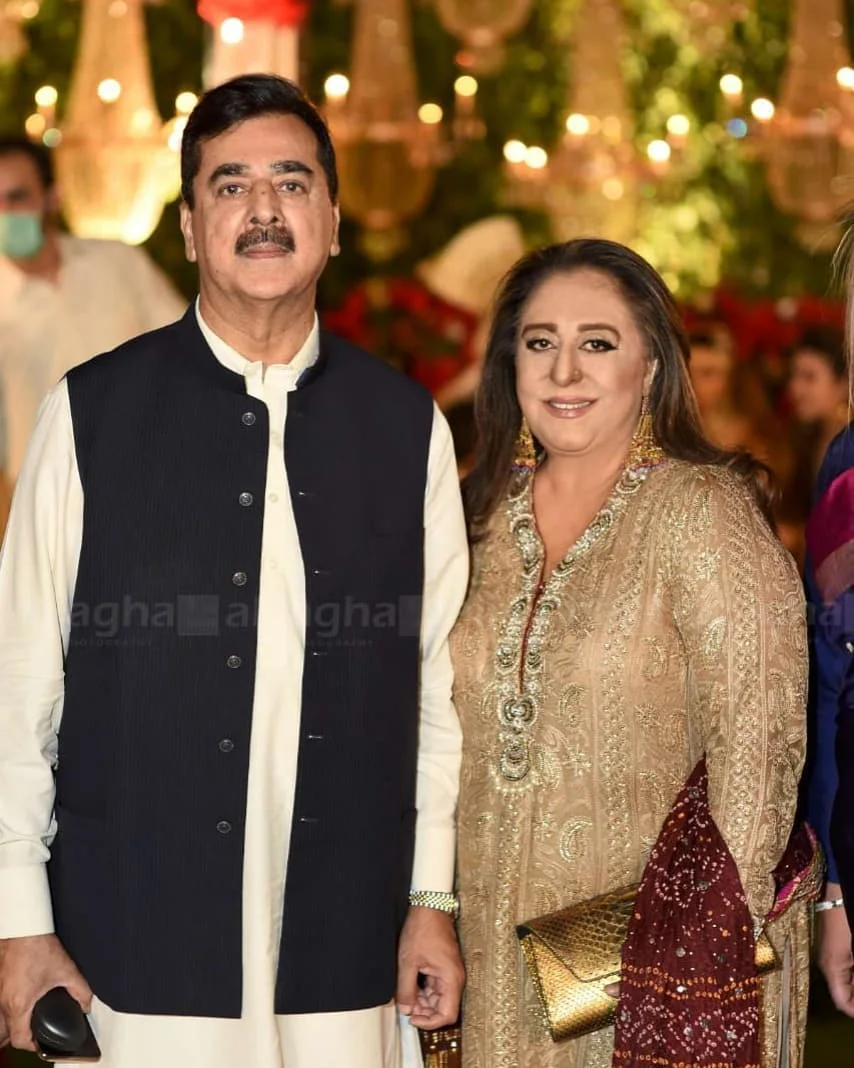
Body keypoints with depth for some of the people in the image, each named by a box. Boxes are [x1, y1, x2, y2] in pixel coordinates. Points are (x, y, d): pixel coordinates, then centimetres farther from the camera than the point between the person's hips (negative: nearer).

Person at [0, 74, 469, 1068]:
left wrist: (433, 898, 6)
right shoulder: (93, 410, 0)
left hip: (347, 953, 2)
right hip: (137, 954, -2)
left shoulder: (407, 425, 7)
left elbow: (438, 679, 9)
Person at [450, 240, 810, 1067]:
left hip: (656, 932, -5)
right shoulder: (486, 513, 5)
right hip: (501, 936, 5)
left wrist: (719, 939, -20)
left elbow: (757, 743, -16)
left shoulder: (699, 511, -12)